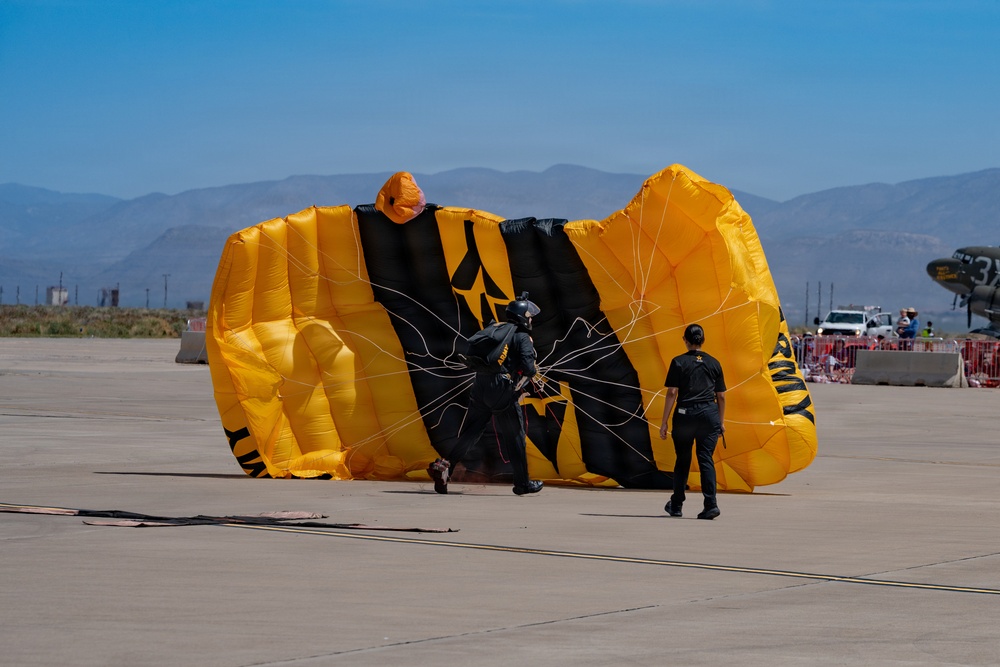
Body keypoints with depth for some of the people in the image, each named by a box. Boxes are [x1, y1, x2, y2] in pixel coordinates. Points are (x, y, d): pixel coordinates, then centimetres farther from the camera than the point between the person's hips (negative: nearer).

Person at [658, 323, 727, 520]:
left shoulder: (679, 362, 0)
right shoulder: (714, 363, 9)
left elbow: (672, 393, -5)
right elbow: (721, 396, 11)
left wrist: (664, 422, -3)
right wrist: (721, 422, 21)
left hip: (685, 415, -2)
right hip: (709, 414, 2)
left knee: (682, 460, 11)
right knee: (706, 459, 0)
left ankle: (676, 505, 21)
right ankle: (711, 504, -14)